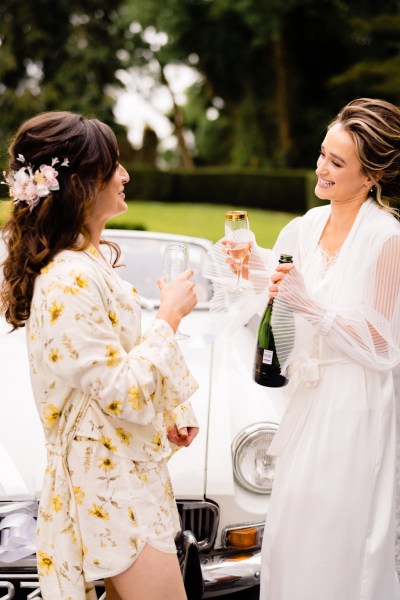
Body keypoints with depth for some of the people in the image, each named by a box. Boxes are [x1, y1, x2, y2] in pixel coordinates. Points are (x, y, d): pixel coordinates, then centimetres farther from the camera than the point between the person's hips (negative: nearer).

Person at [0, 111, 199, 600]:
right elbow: (123, 396, -24)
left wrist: (169, 412, 13)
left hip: (124, 465, 10)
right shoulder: (68, 282, -26)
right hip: (110, 484, -9)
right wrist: (170, 316, -16)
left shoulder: (91, 260, 6)